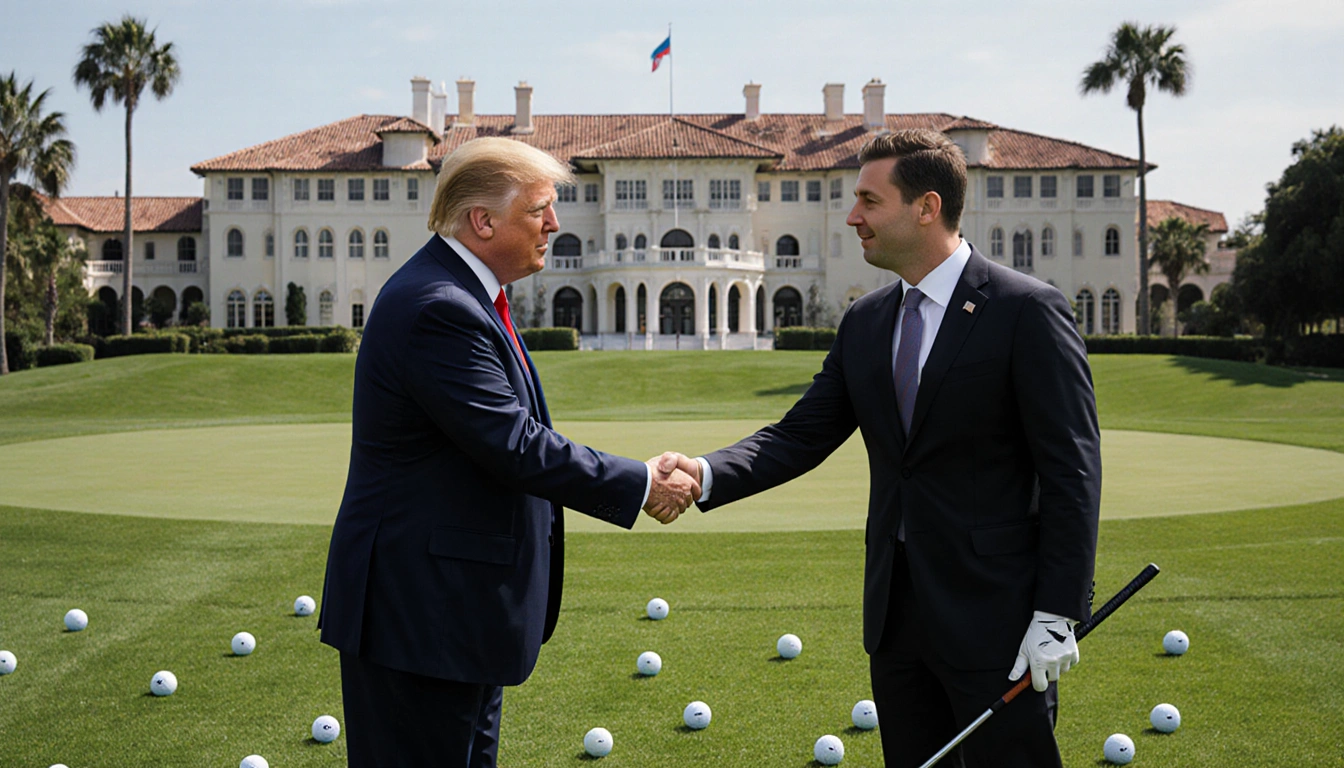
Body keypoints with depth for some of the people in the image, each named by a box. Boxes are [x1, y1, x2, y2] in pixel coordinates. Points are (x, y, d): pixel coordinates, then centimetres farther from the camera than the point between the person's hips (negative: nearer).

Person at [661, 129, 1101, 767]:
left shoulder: (1028, 312, -9)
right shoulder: (864, 322, 10)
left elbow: (1071, 473, -11)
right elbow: (801, 435, 8)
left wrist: (1056, 615, -15)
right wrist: (708, 474, -11)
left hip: (994, 616, -6)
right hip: (896, 614, 6)